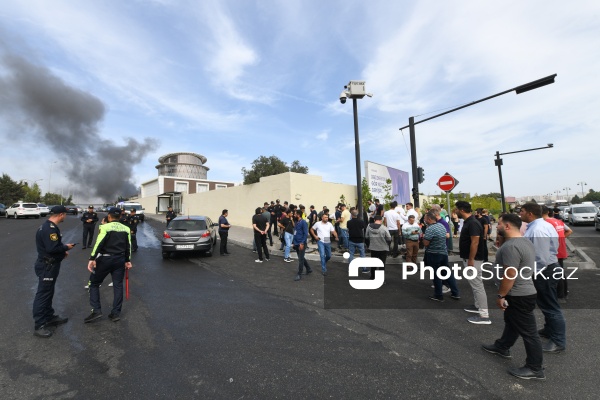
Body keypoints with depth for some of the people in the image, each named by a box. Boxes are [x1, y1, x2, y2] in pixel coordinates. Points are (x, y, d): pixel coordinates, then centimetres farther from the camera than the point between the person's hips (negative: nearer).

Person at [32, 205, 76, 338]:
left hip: (49, 264, 11)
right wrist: (66, 247, -13)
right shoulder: (50, 229, -25)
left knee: (48, 293, 19)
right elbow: (52, 248, -29)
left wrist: (62, 251, 7)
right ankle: (39, 326, 7)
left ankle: (49, 317, 32)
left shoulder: (49, 226, 9)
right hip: (47, 266, -11)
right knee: (43, 294, -2)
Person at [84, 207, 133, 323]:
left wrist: (92, 259, -16)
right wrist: (127, 260, 16)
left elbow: (98, 244, -17)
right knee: (118, 285, 10)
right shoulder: (126, 229, 7)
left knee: (94, 283, 13)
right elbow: (128, 246, 9)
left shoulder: (105, 227, -8)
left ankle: (96, 310, 7)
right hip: (120, 260, 4)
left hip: (105, 259, -4)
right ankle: (116, 313, 14)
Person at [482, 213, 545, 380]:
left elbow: (510, 275, -27)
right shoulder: (524, 242, 8)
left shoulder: (511, 246, -27)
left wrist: (500, 295, -17)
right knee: (512, 322, 24)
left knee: (528, 331, 3)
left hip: (518, 296, -11)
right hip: (522, 292, 11)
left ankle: (535, 368, 18)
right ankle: (502, 347, 40)